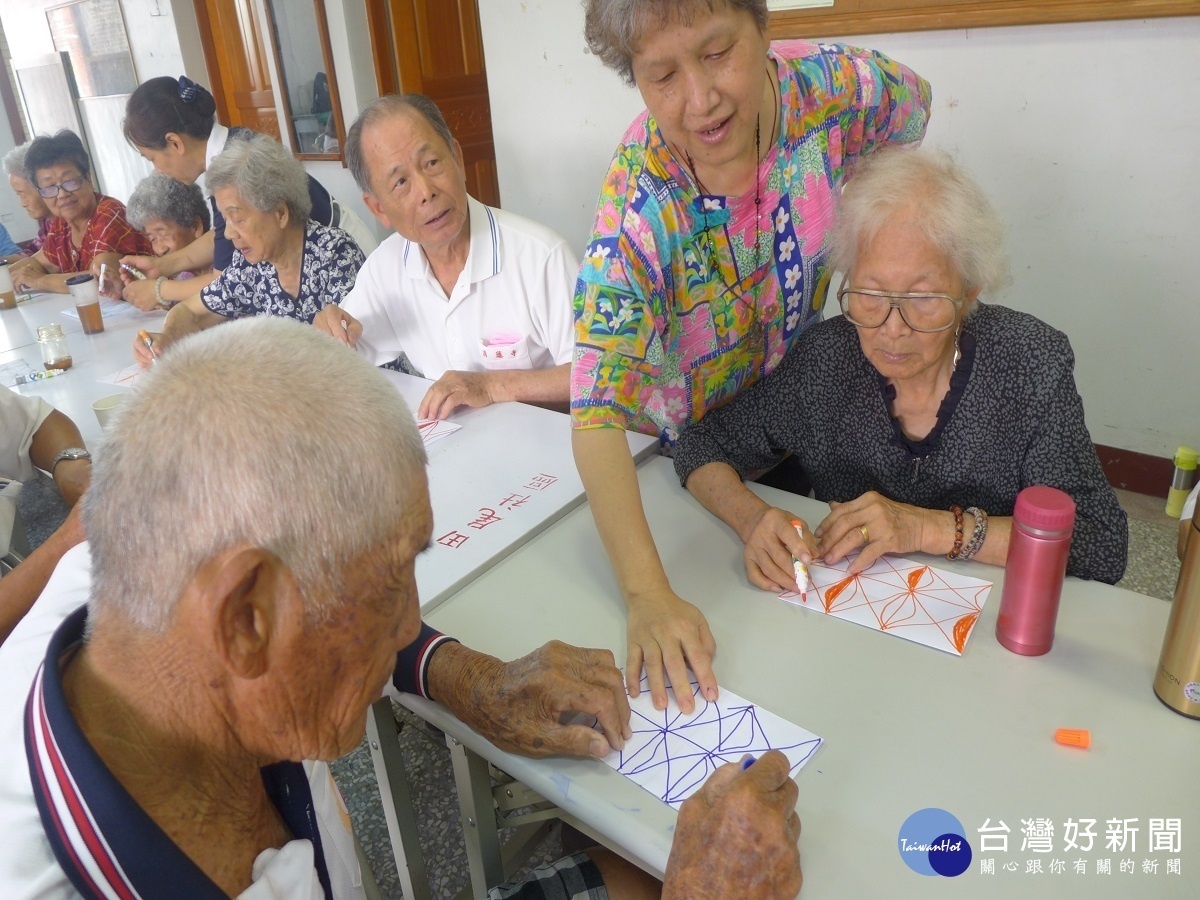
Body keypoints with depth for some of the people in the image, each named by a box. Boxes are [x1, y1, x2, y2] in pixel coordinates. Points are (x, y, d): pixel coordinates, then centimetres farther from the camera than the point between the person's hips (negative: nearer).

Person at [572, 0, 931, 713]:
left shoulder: (835, 86, -28)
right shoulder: (638, 206, -37)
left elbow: (914, 107, -1)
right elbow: (597, 415, -42)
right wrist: (648, 596, -51)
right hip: (683, 437, -4)